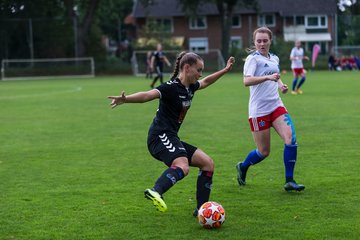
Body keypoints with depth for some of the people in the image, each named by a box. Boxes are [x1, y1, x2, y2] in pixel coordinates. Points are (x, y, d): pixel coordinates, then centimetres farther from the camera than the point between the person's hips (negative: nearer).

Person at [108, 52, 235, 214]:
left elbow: (205, 82, 37)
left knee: (208, 163, 11)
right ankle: (155, 192, -53)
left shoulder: (190, 87, 14)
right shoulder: (172, 87, -14)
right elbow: (148, 95, -30)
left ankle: (201, 209, 14)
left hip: (171, 138, 10)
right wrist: (125, 99, -46)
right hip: (161, 137, -10)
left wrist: (225, 70, 43)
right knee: (182, 167, -36)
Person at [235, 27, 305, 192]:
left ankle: (289, 181, -6)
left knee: (291, 139, -14)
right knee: (264, 152, 2)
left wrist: (281, 85, 10)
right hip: (259, 110, -6)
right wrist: (268, 77, -36)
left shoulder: (274, 58, 14)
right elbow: (247, 81, -24)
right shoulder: (253, 58, -8)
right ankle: (242, 167, 32)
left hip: (276, 106, 6)